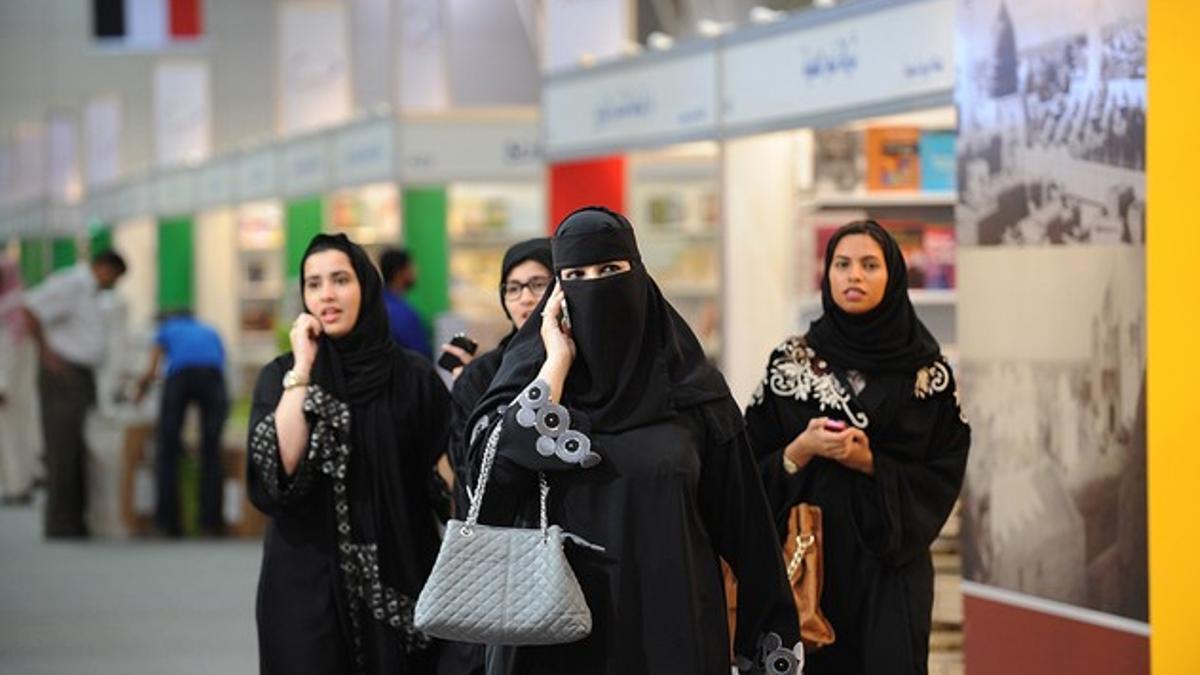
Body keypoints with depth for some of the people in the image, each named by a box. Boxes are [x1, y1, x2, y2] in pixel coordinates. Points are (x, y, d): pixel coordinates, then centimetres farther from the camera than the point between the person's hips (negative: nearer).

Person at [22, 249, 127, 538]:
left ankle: (76, 524, 14)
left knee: (81, 452, 10)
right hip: (63, 376, -10)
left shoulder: (86, 289, 18)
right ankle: (60, 527, -6)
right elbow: (32, 310, -23)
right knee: (63, 452, -8)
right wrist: (46, 353, -19)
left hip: (82, 380, 10)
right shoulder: (71, 284, -13)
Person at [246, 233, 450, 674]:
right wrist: (302, 370, -13)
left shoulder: (414, 377, 3)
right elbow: (278, 466, -14)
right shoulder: (281, 376, 2)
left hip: (399, 585, 1)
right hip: (307, 587, -1)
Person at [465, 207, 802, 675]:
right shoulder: (532, 372, 2)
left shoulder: (691, 384, 1)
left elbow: (739, 516, 2)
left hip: (669, 618, 0)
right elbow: (496, 471, -16)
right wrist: (557, 364, -13)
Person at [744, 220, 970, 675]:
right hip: (810, 557, 1)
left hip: (891, 561, 0)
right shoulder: (791, 362, 3)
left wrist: (871, 464, -14)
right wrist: (800, 450, -15)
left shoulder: (927, 368, 1)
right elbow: (753, 464, 2)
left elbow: (944, 474, -1)